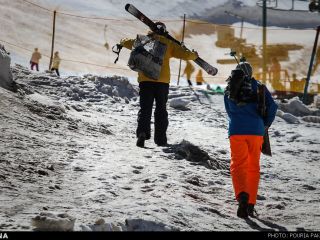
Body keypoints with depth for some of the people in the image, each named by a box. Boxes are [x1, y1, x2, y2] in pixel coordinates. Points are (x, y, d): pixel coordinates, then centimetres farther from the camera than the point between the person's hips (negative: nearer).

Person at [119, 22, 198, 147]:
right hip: (162, 81, 0)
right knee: (161, 110, 10)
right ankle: (160, 139, 8)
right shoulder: (168, 43, 5)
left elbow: (128, 43, 16)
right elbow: (185, 54, 3)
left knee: (145, 109, 1)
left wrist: (123, 41, 40)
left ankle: (142, 132, -21)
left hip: (145, 79, 0)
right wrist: (194, 55, 26)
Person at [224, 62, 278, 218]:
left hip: (236, 131, 0)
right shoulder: (257, 86, 6)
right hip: (256, 131, 0)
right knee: (253, 167, 11)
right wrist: (266, 124, 11)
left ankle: (242, 195, -30)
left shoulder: (229, 89, 12)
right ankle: (250, 203, 10)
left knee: (238, 164, -2)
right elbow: (272, 106, -3)